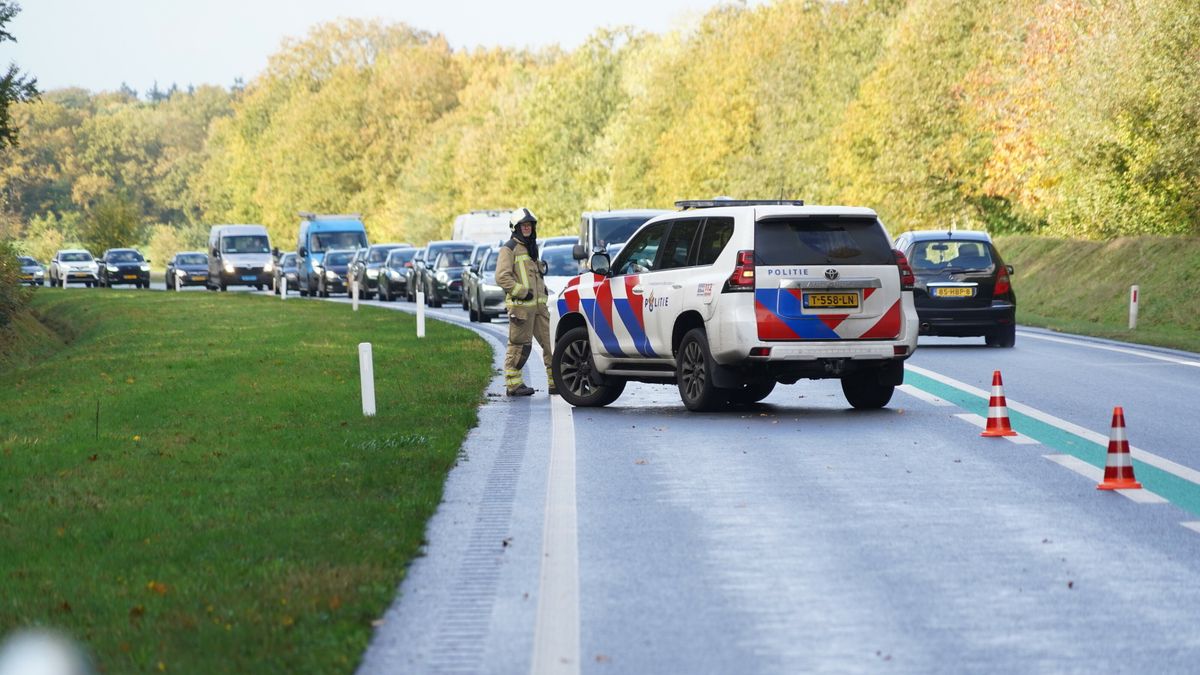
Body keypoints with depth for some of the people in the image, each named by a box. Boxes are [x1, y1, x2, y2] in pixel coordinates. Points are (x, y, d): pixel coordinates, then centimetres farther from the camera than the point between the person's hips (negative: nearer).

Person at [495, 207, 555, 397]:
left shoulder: (531, 248, 21)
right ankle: (513, 383, 3)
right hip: (520, 306, -8)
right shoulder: (509, 249, -5)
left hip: (539, 304, 8)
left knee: (551, 342, 3)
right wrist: (522, 292, -17)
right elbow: (502, 277, -16)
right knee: (519, 345, -5)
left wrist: (543, 290, 19)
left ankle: (555, 381, 5)